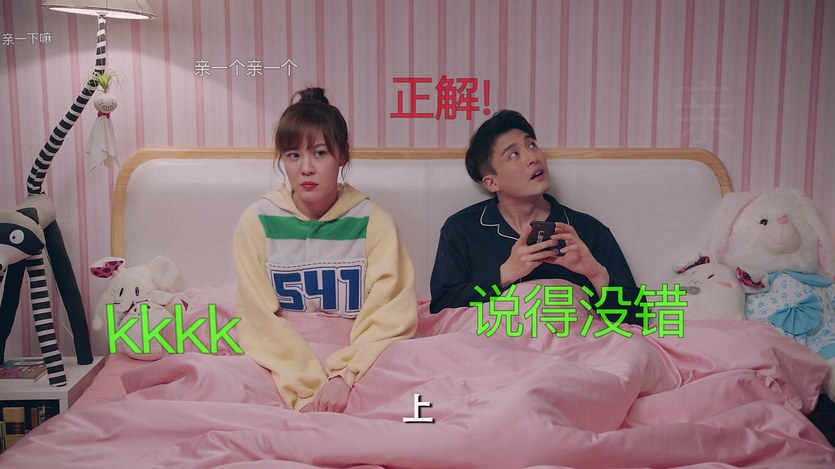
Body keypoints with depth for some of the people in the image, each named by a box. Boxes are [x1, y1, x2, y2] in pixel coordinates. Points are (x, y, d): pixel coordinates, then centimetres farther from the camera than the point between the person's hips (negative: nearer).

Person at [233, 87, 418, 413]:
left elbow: (392, 316, -7)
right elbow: (259, 318, -6)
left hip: (356, 360, -1)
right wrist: (309, 390, -19)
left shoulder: (372, 221, -1)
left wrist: (345, 375, -23)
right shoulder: (257, 222, 0)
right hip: (282, 360, 1)